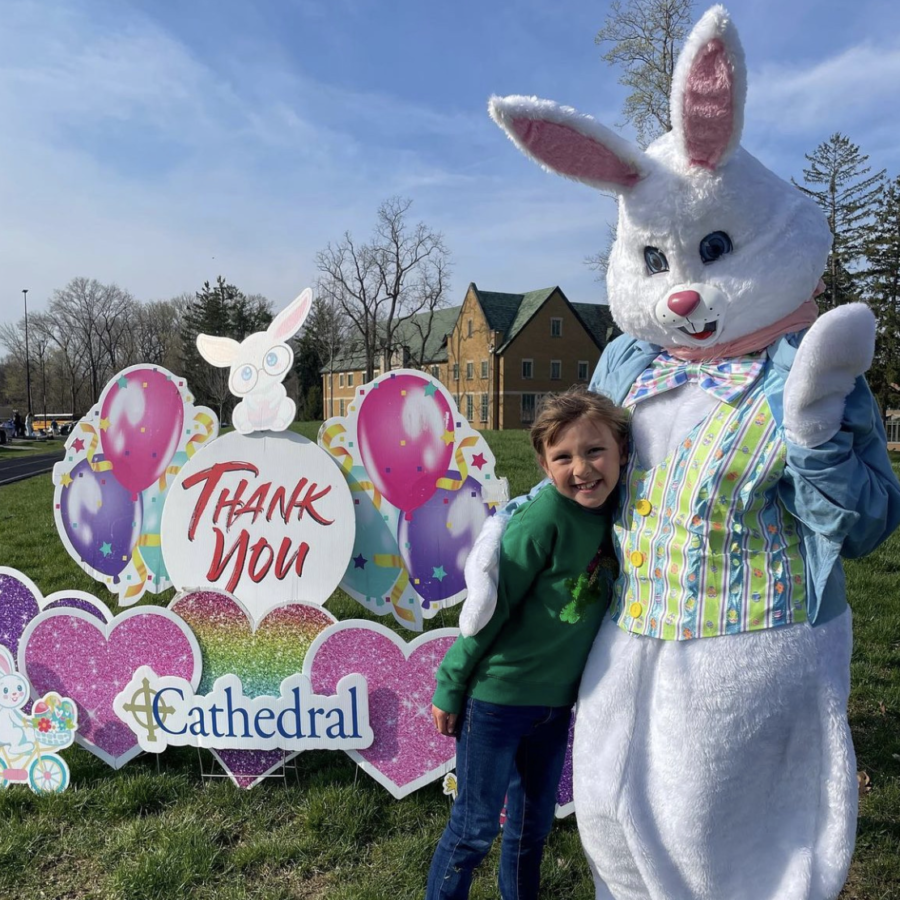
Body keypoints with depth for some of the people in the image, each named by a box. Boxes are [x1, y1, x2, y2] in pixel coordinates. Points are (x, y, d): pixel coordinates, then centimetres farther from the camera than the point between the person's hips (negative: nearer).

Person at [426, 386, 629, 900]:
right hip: (497, 697, -6)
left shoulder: (615, 512, -5)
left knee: (535, 823, 22)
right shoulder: (544, 516, -24)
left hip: (556, 702, 6)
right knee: (476, 827, 10)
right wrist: (450, 686, -10)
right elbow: (491, 606, -17)